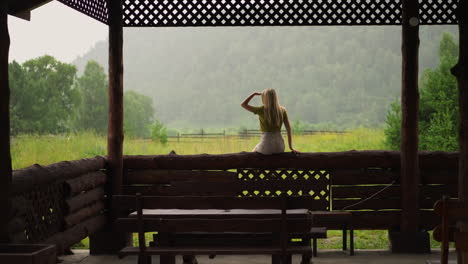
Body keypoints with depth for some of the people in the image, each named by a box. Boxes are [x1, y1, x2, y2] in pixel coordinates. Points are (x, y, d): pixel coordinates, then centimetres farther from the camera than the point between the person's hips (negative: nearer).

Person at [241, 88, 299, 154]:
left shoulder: (262, 110, -9)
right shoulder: (282, 110, 0)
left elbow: (243, 104, 1)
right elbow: (288, 128, 0)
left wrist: (254, 94, 8)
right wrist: (291, 147, 3)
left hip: (267, 145, -3)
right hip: (280, 147, 3)